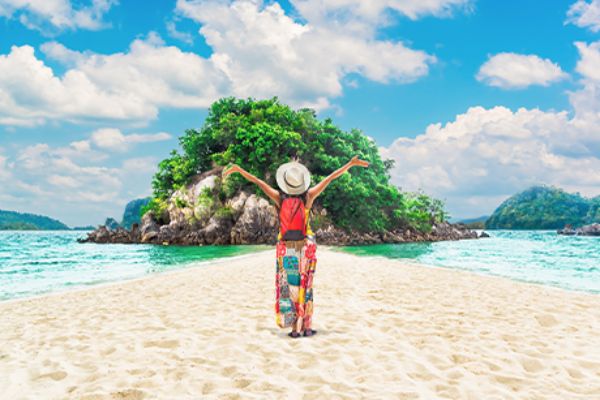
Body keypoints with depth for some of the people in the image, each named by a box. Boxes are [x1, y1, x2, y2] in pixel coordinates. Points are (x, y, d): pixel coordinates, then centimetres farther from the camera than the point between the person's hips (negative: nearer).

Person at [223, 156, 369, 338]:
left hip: (285, 248, 0)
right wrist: (351, 164, 0)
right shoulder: (308, 196, -6)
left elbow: (258, 182, 3)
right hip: (305, 246, 0)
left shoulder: (280, 198, -4)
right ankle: (306, 326, 8)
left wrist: (238, 169, 12)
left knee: (288, 286, 4)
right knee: (305, 286, 7)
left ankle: (296, 327, 2)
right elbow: (330, 177, -3)